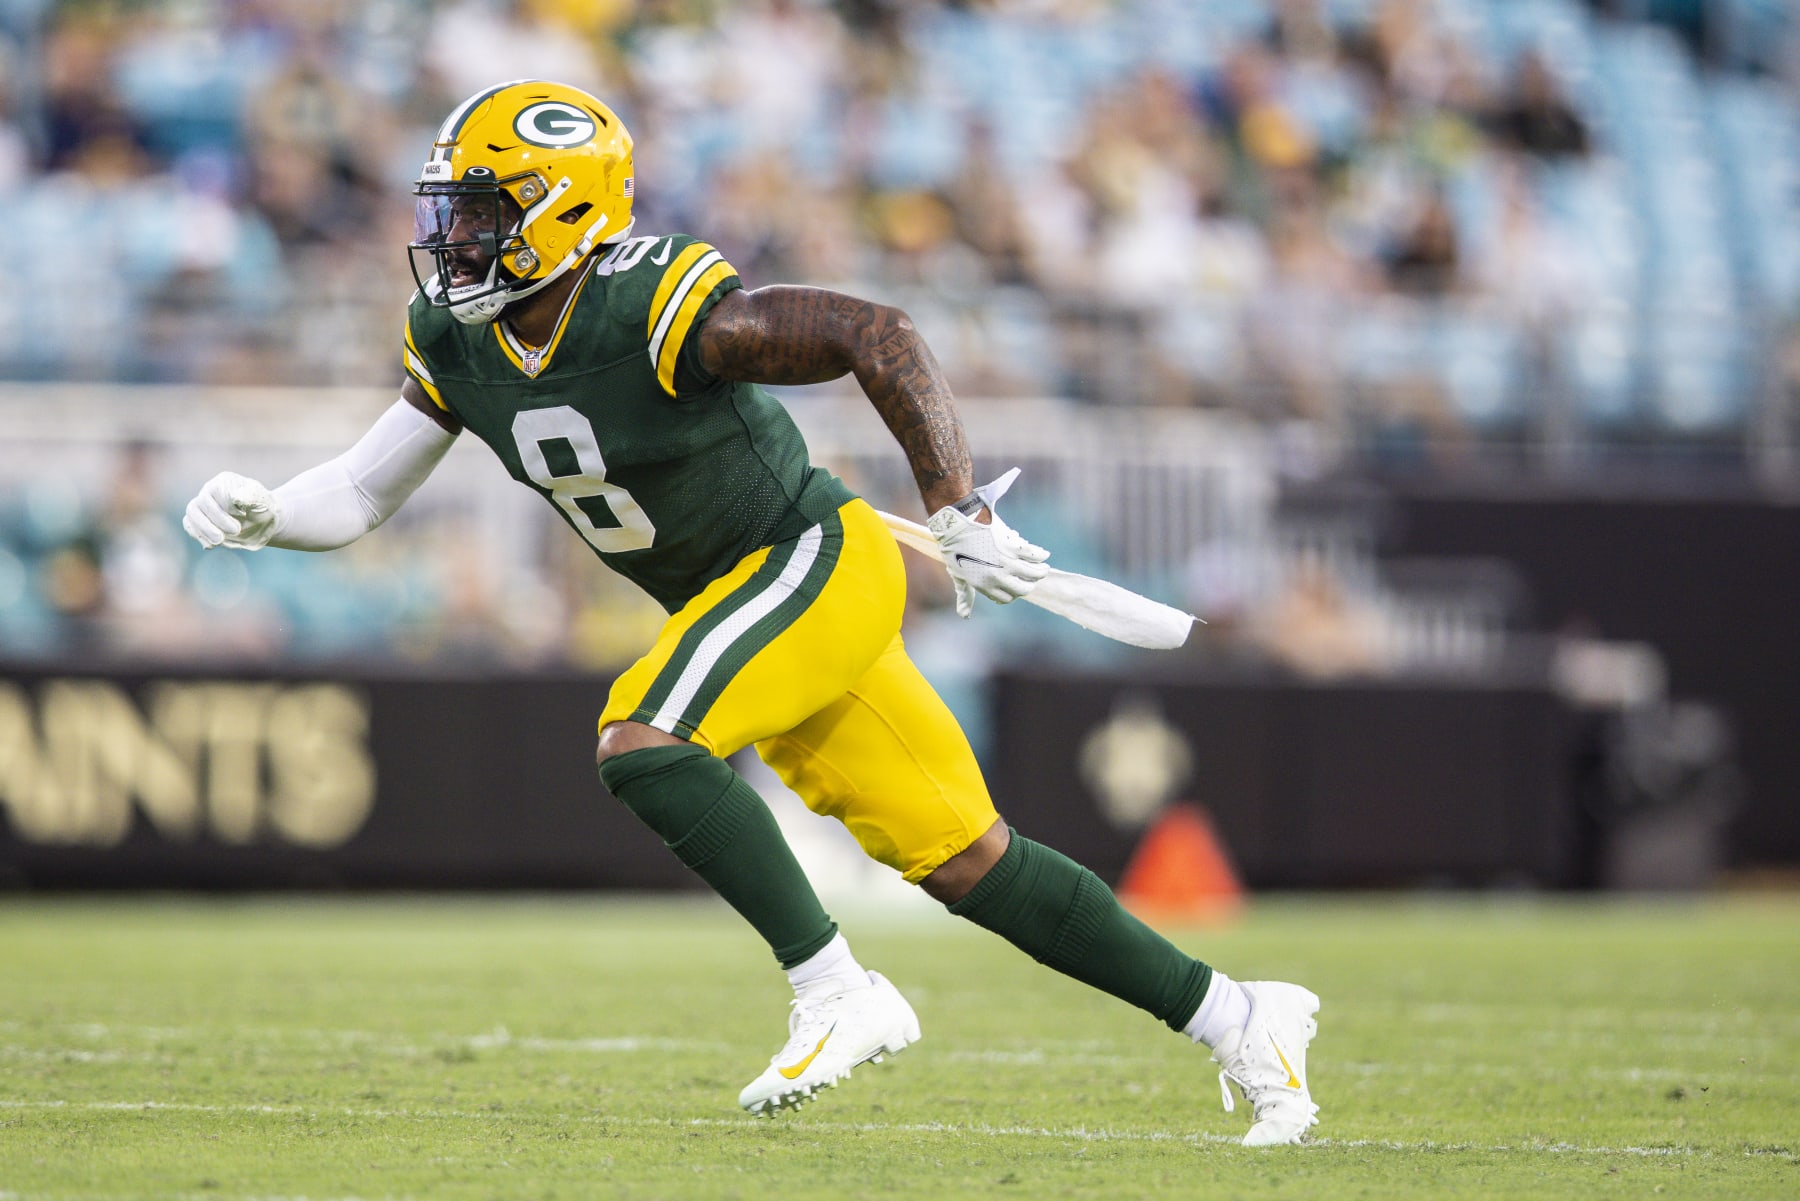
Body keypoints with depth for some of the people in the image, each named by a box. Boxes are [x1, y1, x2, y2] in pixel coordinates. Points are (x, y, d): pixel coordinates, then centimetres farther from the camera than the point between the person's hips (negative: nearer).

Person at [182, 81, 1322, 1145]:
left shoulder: (661, 309, -25)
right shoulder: (458, 340, -1)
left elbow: (879, 334, -26)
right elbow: (360, 494, 4)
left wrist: (960, 512, -26)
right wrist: (262, 514, -16)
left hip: (818, 563, -8)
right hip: (738, 600, 8)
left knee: (644, 742, -27)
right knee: (963, 863, 7)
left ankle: (837, 994, -19)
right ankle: (1232, 1016, 17)